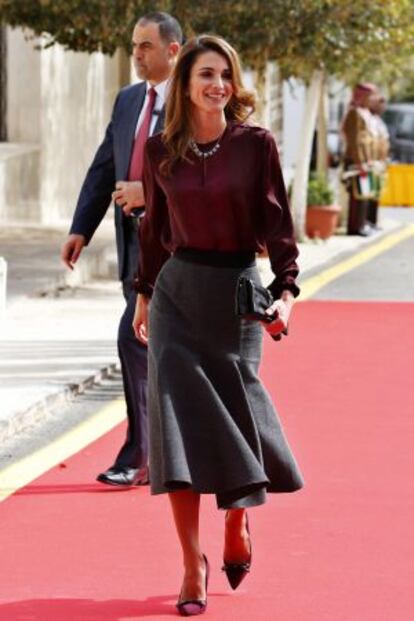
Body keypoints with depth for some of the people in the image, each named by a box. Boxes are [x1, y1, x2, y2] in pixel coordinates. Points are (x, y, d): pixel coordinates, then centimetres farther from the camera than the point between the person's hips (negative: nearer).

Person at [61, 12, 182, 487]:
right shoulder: (128, 101, 15)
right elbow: (102, 169, 15)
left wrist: (150, 191, -20)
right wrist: (81, 229, 8)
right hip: (136, 239, 7)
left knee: (134, 338, -13)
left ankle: (137, 455, -6)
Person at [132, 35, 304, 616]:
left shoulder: (256, 144, -4)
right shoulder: (160, 150, 2)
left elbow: (277, 223, -4)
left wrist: (286, 290, -15)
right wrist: (145, 293, 18)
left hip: (238, 292, -1)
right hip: (178, 291, 1)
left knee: (234, 412, 2)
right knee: (180, 418, -7)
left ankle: (238, 518, 34)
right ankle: (192, 563, -4)